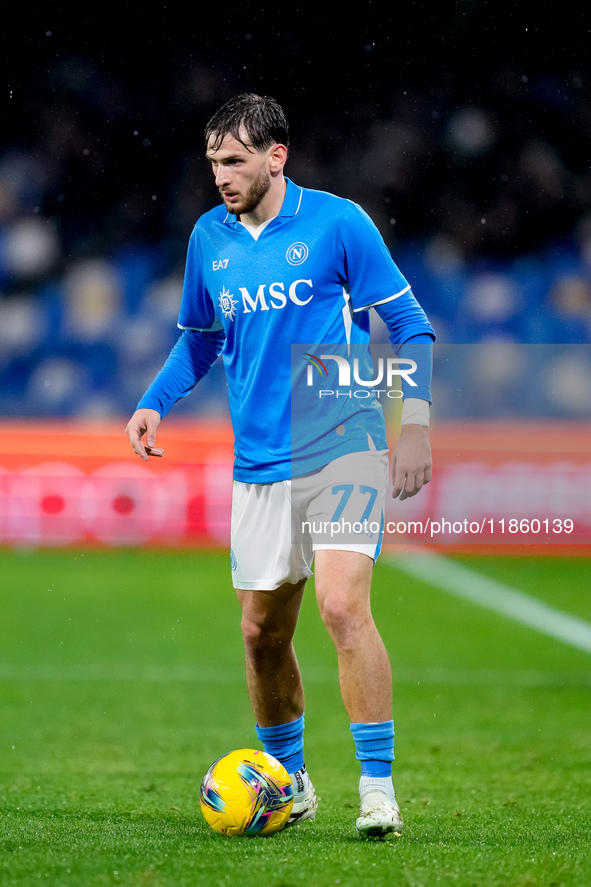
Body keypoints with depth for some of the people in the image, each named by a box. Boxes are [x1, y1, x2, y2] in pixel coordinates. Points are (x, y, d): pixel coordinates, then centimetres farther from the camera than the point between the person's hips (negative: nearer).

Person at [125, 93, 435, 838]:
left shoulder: (336, 222, -5)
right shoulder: (209, 238, 8)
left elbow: (409, 326, 0)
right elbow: (199, 337, 23)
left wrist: (415, 421, -10)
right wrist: (154, 402, 6)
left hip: (344, 449, -5)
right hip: (260, 465, 5)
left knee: (343, 607, -19)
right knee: (262, 632, 8)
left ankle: (378, 788, -13)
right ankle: (289, 783, 28)